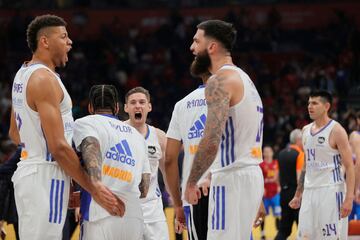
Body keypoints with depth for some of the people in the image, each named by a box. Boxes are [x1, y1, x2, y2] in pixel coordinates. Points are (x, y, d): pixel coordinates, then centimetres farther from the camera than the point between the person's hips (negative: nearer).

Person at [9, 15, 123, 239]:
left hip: (29, 169, 10)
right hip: (45, 178, -10)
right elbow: (59, 146, -21)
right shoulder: (44, 78, -16)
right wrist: (93, 188, -17)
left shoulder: (23, 74, 14)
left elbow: (14, 133, 26)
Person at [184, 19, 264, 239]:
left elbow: (212, 141, -22)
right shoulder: (243, 78, 19)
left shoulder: (220, 81, -12)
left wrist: (191, 183, -11)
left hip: (232, 179, -10)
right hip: (251, 174, 10)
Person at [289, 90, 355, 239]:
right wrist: (298, 194, 19)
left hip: (331, 191, -7)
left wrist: (349, 198, -20)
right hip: (309, 192, 7)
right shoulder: (306, 130, 13)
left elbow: (349, 167, -11)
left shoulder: (336, 130, -9)